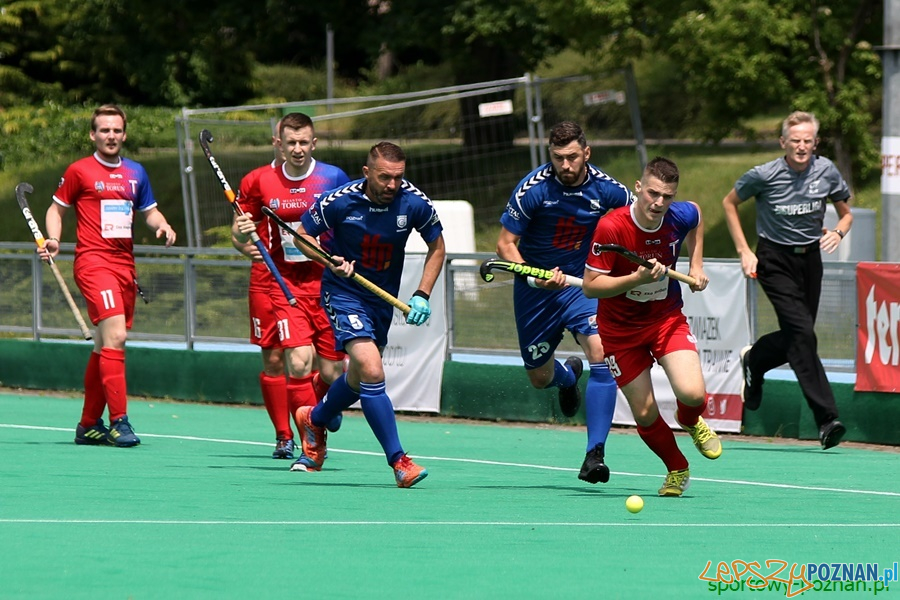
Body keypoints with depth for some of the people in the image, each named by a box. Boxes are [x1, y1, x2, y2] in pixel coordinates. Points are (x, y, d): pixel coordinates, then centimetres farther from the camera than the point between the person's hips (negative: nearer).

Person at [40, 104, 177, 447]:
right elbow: (57, 209, 8)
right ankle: (119, 422, -21)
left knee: (105, 346, 11)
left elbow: (149, 212, 23)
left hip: (125, 264, 6)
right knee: (115, 335, -20)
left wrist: (162, 226, 1)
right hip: (93, 261, -6)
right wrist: (53, 240, -10)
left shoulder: (136, 173, 14)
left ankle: (89, 425, 20)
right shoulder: (79, 171, 1)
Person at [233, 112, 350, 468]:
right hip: (285, 284, 0)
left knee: (331, 372, -1)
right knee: (298, 363, -18)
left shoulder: (333, 178, -3)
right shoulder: (260, 182, 2)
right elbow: (240, 234, 11)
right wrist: (242, 230, -12)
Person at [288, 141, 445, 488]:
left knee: (359, 378, 19)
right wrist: (330, 261, -23)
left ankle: (314, 420, 50)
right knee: (372, 371, -23)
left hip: (384, 297, 5)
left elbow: (437, 248, 2)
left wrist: (422, 296, -8)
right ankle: (399, 461, -20)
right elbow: (302, 236, -5)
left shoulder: (415, 203, -14)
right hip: (345, 293, -5)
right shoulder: (339, 202, -21)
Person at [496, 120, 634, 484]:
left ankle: (595, 455, -22)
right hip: (536, 289, 0)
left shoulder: (605, 189, -13)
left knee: (601, 352, -26)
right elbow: (506, 243, -14)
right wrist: (534, 277, -31)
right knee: (539, 378, 11)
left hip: (583, 285, 0)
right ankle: (569, 374, 52)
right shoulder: (533, 188, -18)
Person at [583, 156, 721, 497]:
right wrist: (637, 279, -35)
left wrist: (696, 266, 7)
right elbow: (590, 286, -22)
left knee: (692, 394, -20)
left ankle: (690, 422, 19)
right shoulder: (611, 228, -26)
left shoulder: (681, 217, -14)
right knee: (645, 415, -1)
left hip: (667, 319, 2)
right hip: (621, 329, -2)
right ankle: (677, 469, 28)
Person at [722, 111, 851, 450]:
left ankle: (753, 360, 43)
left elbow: (846, 213, 9)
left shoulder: (826, 171, -5)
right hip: (775, 260, -5)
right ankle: (826, 418, -18)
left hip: (810, 259, 5)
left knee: (796, 338, 8)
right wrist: (744, 251, -2)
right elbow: (729, 203, 4)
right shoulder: (764, 176, -13)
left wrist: (838, 232, -14)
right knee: (803, 333, -18)